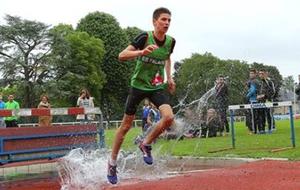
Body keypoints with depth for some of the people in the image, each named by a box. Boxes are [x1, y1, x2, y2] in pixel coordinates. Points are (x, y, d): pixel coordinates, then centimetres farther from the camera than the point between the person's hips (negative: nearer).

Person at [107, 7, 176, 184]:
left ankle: (146, 144, 5)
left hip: (157, 87, 4)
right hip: (138, 85, -3)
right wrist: (142, 52, -35)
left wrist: (169, 77, 12)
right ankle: (112, 162, 22)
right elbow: (121, 56, -21)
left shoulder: (170, 41, -2)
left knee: (169, 117, -21)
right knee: (126, 125, 4)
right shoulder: (145, 37, -17)